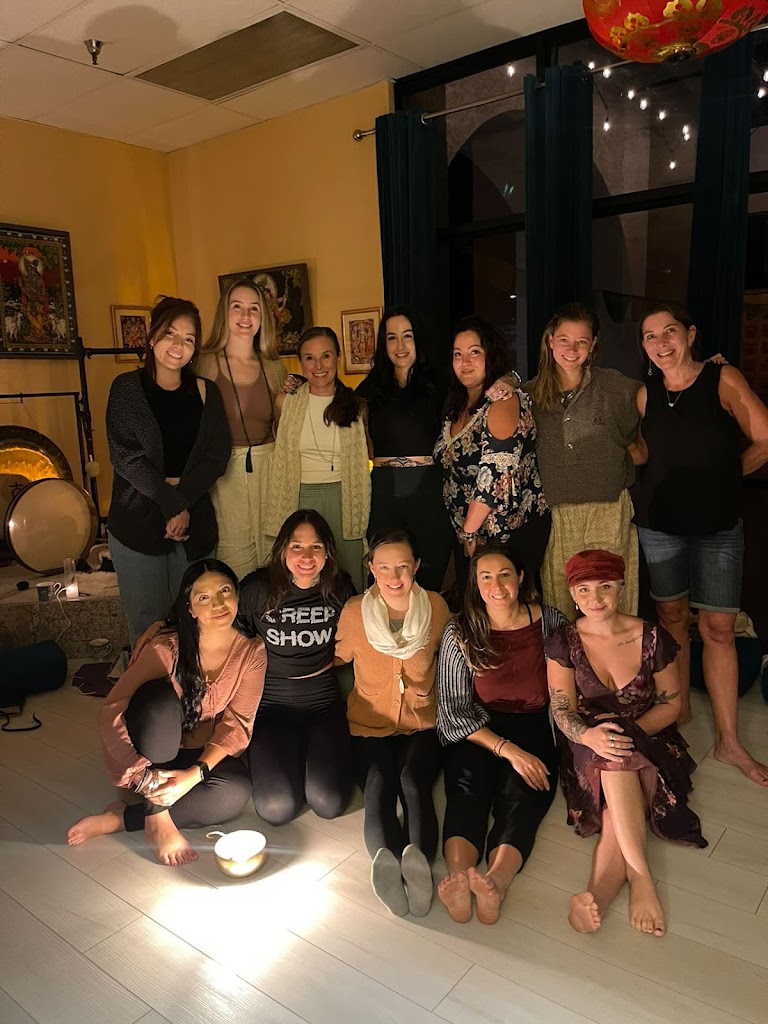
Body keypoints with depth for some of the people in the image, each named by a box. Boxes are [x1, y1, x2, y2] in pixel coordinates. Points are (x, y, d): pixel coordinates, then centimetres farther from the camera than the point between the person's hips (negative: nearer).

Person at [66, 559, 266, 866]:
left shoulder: (251, 652, -13)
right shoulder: (167, 646, -22)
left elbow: (237, 724, -15)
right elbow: (111, 711, -26)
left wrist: (195, 774, -31)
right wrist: (142, 774, -41)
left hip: (206, 755, 3)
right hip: (154, 751, -2)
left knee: (237, 792, -31)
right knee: (160, 694, -35)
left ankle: (121, 818, -16)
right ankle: (157, 819, -24)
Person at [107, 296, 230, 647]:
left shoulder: (205, 391, 6)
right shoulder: (127, 388, -1)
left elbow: (217, 457, 0)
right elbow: (125, 456, -9)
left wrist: (182, 497, -13)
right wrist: (172, 500, -13)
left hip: (194, 521, 2)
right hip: (137, 522, -2)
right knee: (147, 621, 4)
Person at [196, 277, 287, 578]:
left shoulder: (273, 367, 8)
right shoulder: (206, 363, -1)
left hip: (269, 470, 3)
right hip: (224, 473, -3)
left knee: (272, 560, 7)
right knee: (234, 564, 0)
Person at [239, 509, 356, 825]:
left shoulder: (340, 587, -4)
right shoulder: (257, 588, -11)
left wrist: (329, 661, 2)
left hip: (323, 699, 1)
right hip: (271, 701, -1)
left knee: (330, 802, -15)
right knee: (276, 808, -16)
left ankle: (311, 750, 17)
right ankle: (291, 755, 16)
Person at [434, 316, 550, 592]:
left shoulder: (504, 399, -16)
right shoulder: (458, 406, 10)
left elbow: (496, 475, -23)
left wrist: (470, 530, -17)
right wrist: (465, 531, 9)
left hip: (512, 532, -8)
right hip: (468, 534, 8)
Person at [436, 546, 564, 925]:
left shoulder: (550, 621, 0)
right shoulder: (460, 634, -2)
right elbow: (453, 710, -5)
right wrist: (507, 749, -18)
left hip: (533, 727, 0)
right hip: (476, 730, 0)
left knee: (519, 795, -29)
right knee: (467, 786, -30)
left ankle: (496, 881, -52)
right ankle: (458, 878, -51)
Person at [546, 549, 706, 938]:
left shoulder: (653, 638, -3)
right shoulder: (563, 643, -2)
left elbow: (671, 703, 2)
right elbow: (562, 710, -8)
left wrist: (630, 730, -16)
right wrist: (589, 735, -31)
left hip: (649, 742, 0)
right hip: (588, 751, 0)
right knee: (612, 753, -35)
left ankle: (599, 893, -39)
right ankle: (640, 878, -36)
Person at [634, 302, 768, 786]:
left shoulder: (723, 379, -7)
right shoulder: (646, 395, 1)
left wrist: (723, 474, 2)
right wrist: (678, 480, -4)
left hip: (718, 526, -2)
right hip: (659, 523, 2)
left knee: (719, 629, 2)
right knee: (672, 617, 13)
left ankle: (729, 740, 13)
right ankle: (680, 707, 33)